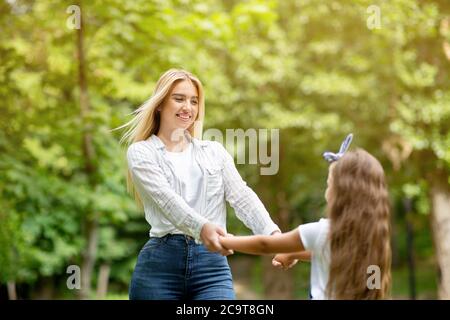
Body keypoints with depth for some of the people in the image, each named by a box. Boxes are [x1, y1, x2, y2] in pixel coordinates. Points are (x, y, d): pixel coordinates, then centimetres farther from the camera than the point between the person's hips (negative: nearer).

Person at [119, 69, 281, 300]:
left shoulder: (214, 151, 18)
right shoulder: (141, 152, 7)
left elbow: (242, 196, 4)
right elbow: (166, 198, -11)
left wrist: (274, 235, -16)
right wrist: (201, 227, -31)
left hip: (212, 265, 2)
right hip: (160, 264, -2)